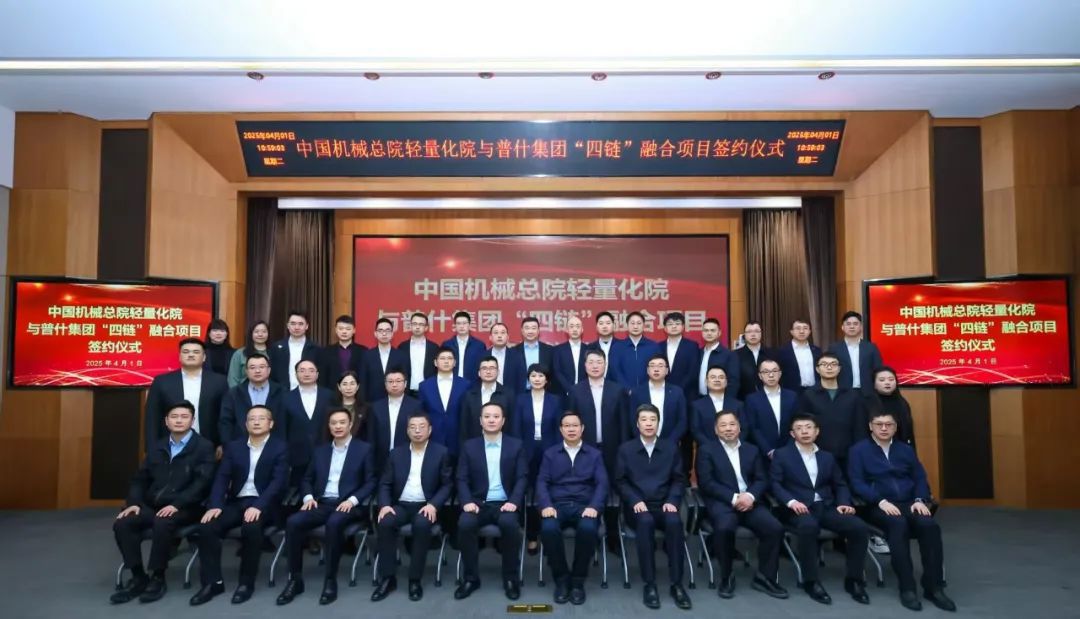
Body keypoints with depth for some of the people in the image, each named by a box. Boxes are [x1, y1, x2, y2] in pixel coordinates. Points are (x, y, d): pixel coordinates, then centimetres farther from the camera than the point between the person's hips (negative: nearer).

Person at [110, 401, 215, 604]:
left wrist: (176, 505, -22)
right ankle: (138, 577, -8)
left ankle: (157, 578, -16)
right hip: (152, 505, 6)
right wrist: (133, 502, -4)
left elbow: (202, 482, -11)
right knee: (122, 523, -20)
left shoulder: (204, 447, -1)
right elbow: (140, 479, 16)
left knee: (162, 523, -35)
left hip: (184, 508, -5)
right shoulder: (156, 447, 18)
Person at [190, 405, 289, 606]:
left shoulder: (280, 447, 0)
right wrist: (215, 505, -13)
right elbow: (222, 478, 5)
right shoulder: (233, 447, 14)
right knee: (207, 527, -22)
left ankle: (246, 582, -15)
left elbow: (278, 481, -11)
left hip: (264, 504, -4)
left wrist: (258, 506, -25)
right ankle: (212, 582, -8)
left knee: (251, 527, -34)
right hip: (236, 502, 4)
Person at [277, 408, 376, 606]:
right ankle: (295, 579, -13)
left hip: (347, 505, -4)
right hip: (322, 503, 4)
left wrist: (352, 500, -15)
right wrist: (308, 497, -3)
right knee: (293, 521, -24)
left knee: (334, 522, -37)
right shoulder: (320, 450, 18)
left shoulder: (364, 449, 5)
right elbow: (307, 479, 18)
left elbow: (370, 482, 0)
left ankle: (331, 580, -23)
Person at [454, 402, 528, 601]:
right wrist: (467, 502, -14)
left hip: (505, 503, -1)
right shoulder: (469, 446, 9)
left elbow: (522, 478, 0)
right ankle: (470, 578, -11)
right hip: (478, 503, 1)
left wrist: (513, 502, -16)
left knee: (509, 523, -34)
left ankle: (510, 578, -13)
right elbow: (462, 479, 4)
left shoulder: (516, 445, 6)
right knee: (465, 523, -31)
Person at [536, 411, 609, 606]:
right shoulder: (550, 454, 15)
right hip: (557, 505, 0)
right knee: (548, 528, -34)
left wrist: (594, 506, -16)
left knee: (588, 528, -35)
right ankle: (561, 579, -12)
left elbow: (602, 483, 3)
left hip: (584, 506, 0)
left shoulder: (594, 454, 14)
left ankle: (578, 581, -13)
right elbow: (542, 482, 5)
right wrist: (546, 505, -15)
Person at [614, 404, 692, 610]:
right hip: (637, 506, -1)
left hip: (663, 505, 1)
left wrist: (672, 501, -9)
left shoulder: (671, 447, 12)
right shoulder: (625, 449, 8)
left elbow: (679, 479, 9)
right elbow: (620, 481, 3)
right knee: (646, 521, -36)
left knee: (674, 522, -33)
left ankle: (676, 584, -23)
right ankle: (650, 584, -27)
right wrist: (635, 501, -13)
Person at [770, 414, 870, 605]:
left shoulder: (827, 457, 21)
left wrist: (843, 503, -3)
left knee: (860, 528, -21)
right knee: (808, 526, -39)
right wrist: (791, 501, -20)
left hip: (826, 507, 4)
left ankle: (853, 580, -4)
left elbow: (840, 485, 19)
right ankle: (811, 581, -23)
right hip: (800, 508, -4)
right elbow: (775, 484, -2)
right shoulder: (782, 455, 7)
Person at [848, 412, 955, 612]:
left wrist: (920, 500, -7)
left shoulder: (906, 450, 20)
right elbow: (857, 484, -4)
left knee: (930, 525, -28)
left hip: (908, 504, 4)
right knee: (899, 525, -36)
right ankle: (907, 588, -30)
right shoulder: (858, 450, 5)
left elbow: (920, 478, 13)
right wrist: (881, 501, -18)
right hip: (878, 506, -4)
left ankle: (934, 587, -20)